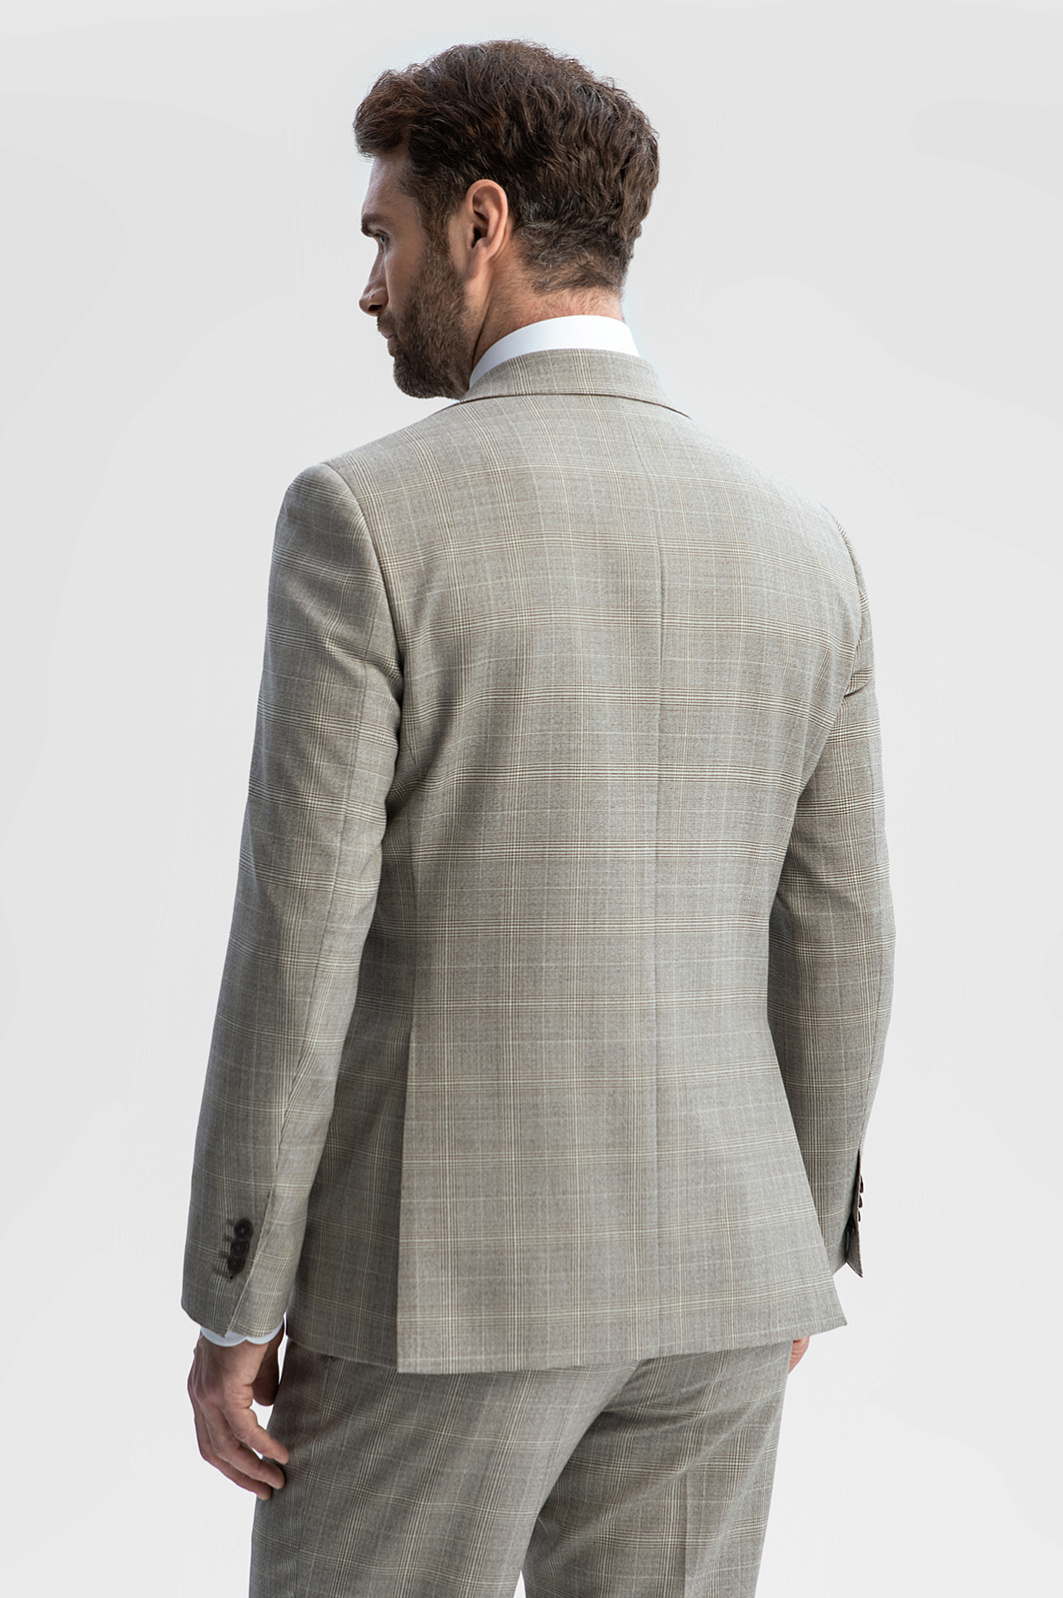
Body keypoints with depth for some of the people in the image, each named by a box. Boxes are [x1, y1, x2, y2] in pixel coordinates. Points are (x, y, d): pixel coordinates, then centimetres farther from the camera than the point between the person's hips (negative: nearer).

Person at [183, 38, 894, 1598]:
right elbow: (835, 948, 6)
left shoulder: (367, 513, -13)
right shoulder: (799, 544, 2)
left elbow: (301, 937, -15)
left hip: (446, 1258, -5)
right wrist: (797, 1252, 19)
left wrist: (232, 1304, -6)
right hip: (704, 1261, 5)